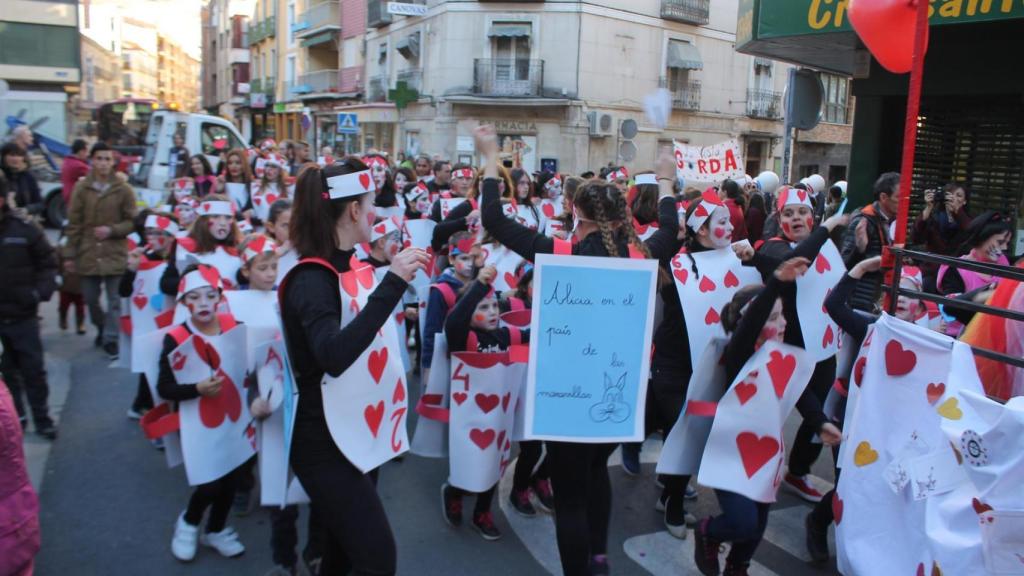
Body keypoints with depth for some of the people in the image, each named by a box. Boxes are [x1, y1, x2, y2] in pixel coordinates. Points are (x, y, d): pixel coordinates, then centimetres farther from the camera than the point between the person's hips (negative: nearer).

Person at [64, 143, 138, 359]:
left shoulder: (124, 189, -4)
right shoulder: (81, 188, 0)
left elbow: (132, 222, 1)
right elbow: (74, 224, 2)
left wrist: (112, 230, -16)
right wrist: (71, 255, 1)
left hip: (115, 255, -2)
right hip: (88, 254, 2)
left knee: (114, 300, 1)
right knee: (90, 299, 12)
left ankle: (111, 339, 12)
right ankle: (101, 328, 37)